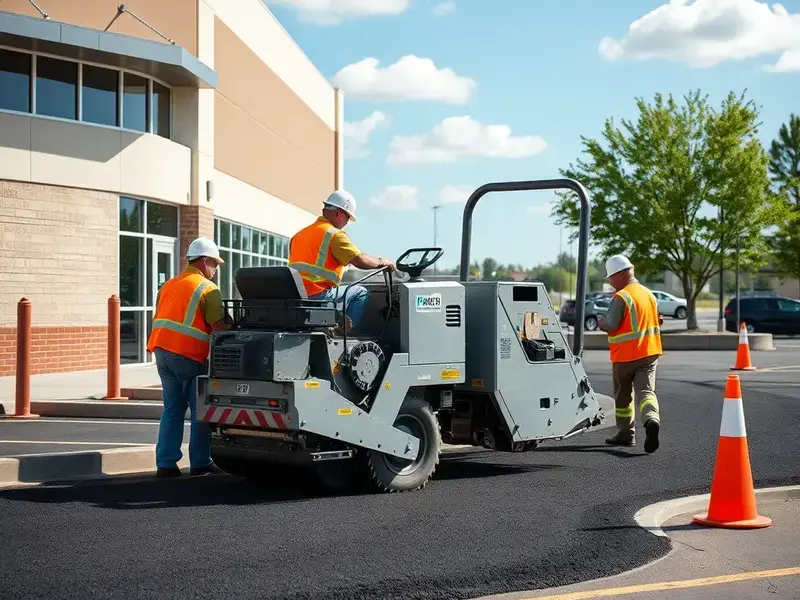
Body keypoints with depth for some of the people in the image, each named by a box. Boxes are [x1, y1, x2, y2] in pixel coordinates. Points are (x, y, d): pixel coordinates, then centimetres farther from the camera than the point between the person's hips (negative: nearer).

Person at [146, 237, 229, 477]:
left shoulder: (169, 285, 19)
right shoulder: (207, 289, -6)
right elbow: (219, 327, -12)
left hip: (162, 351, 7)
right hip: (188, 356, -7)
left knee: (172, 409, 11)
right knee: (201, 411, 4)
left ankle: (166, 463, 6)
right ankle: (200, 463, 9)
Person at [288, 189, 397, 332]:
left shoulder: (300, 234, 18)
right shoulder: (334, 234, -7)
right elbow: (360, 260, -13)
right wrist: (382, 262, 4)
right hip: (317, 296, -8)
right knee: (361, 293, 8)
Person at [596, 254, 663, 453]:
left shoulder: (621, 297, -16)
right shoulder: (649, 294, 11)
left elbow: (610, 325, -21)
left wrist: (601, 322, 0)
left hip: (625, 355, -5)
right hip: (649, 353, 6)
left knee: (623, 396, 12)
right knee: (646, 391, -3)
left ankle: (626, 433, 22)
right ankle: (652, 419, -30)